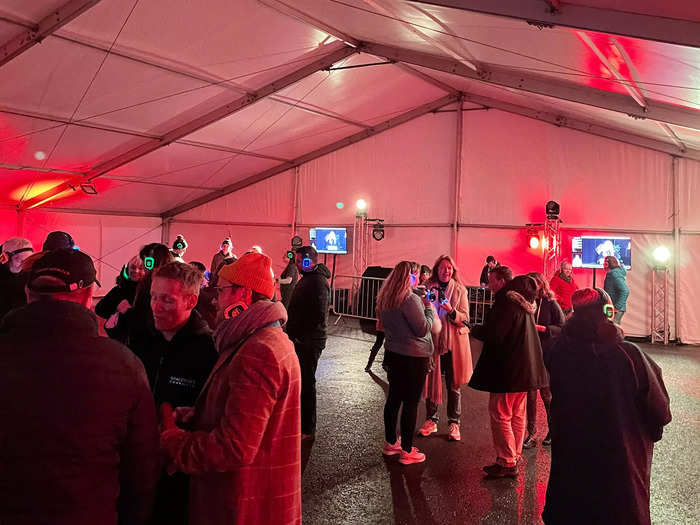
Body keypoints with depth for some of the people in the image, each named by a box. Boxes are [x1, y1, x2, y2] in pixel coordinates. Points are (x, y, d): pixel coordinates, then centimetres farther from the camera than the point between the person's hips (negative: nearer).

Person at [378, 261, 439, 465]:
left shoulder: (385, 298, 5)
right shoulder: (410, 299, -21)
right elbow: (423, 329, -19)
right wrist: (429, 308, -4)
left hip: (393, 353, 8)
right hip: (413, 356, -8)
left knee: (394, 397, 17)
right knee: (411, 402, 2)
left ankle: (390, 442, 30)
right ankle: (407, 451, 11)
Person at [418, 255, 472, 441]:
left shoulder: (460, 290, 1)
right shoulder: (429, 288, 3)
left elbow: (465, 318, -3)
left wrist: (452, 311, -20)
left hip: (454, 342, -1)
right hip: (433, 341, 1)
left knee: (454, 385, 5)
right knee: (432, 381, 8)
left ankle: (454, 423, 18)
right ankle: (431, 420, 23)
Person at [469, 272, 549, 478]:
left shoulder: (506, 301, -18)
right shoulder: (525, 301, 13)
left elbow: (493, 334, -22)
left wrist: (473, 329, -5)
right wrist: (482, 329, 16)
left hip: (507, 369, -10)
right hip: (525, 368, 10)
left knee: (500, 415, -1)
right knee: (517, 415, 16)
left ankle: (506, 463, 5)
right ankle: (514, 458, 26)